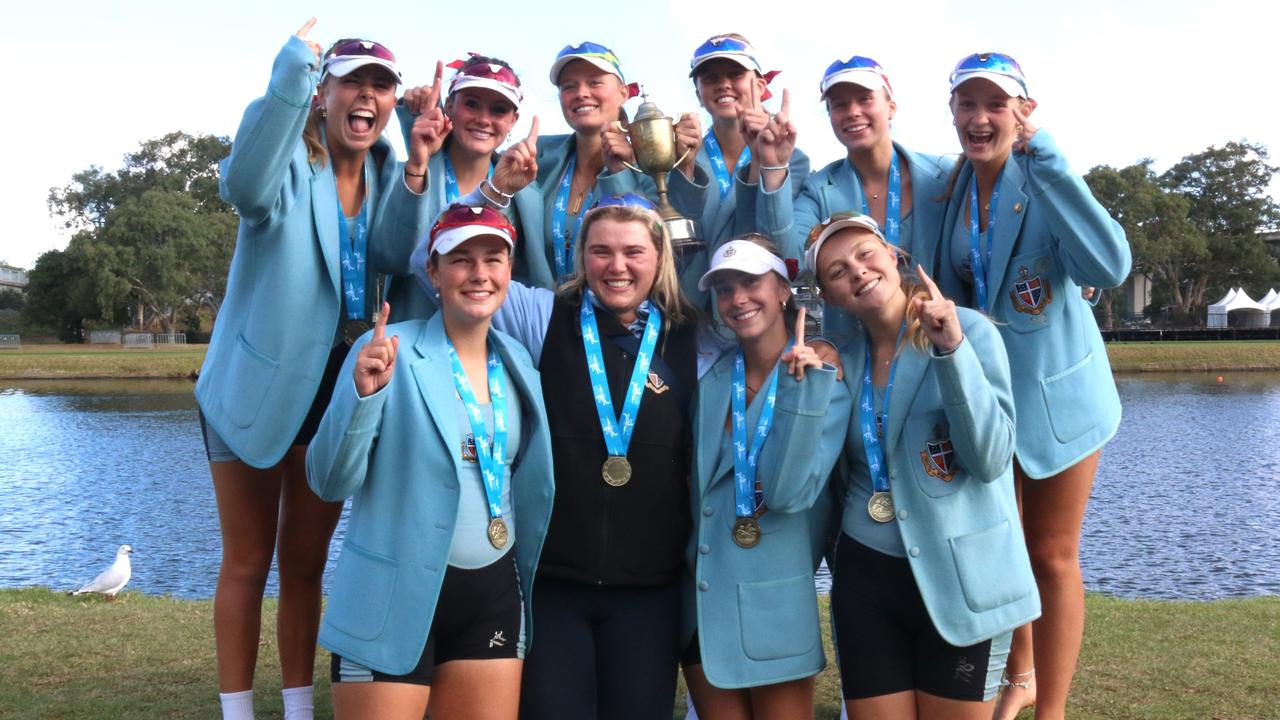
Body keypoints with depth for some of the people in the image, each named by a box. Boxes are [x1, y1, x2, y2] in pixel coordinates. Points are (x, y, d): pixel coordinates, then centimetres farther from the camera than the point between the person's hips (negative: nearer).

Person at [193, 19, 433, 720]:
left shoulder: (386, 171, 5)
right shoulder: (291, 159, -10)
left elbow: (392, 255, -13)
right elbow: (247, 189, -35)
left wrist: (415, 169, -27)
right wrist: (293, 68, -43)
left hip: (337, 386, 5)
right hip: (258, 381, -5)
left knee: (306, 563, 15)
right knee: (248, 562, 5)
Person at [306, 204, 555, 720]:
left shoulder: (518, 361, 6)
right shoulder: (388, 351, -10)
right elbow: (330, 483, -13)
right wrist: (364, 392, -27)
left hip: (494, 596, 5)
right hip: (394, 598, -5)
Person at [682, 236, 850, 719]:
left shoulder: (824, 383, -9)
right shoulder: (709, 379, 3)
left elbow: (789, 492, -21)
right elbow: (693, 483, 6)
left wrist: (799, 389, -24)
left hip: (776, 608, -4)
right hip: (702, 605, 4)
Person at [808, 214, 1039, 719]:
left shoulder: (970, 331, -8)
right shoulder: (843, 359, 4)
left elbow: (990, 459, -19)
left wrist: (951, 350, -26)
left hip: (960, 580, -3)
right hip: (866, 580, 4)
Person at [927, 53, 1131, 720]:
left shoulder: (1044, 184, -17)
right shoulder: (947, 186, -4)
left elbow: (1108, 267, -36)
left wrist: (1043, 158, -35)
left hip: (1056, 390, -4)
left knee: (1052, 556, 6)